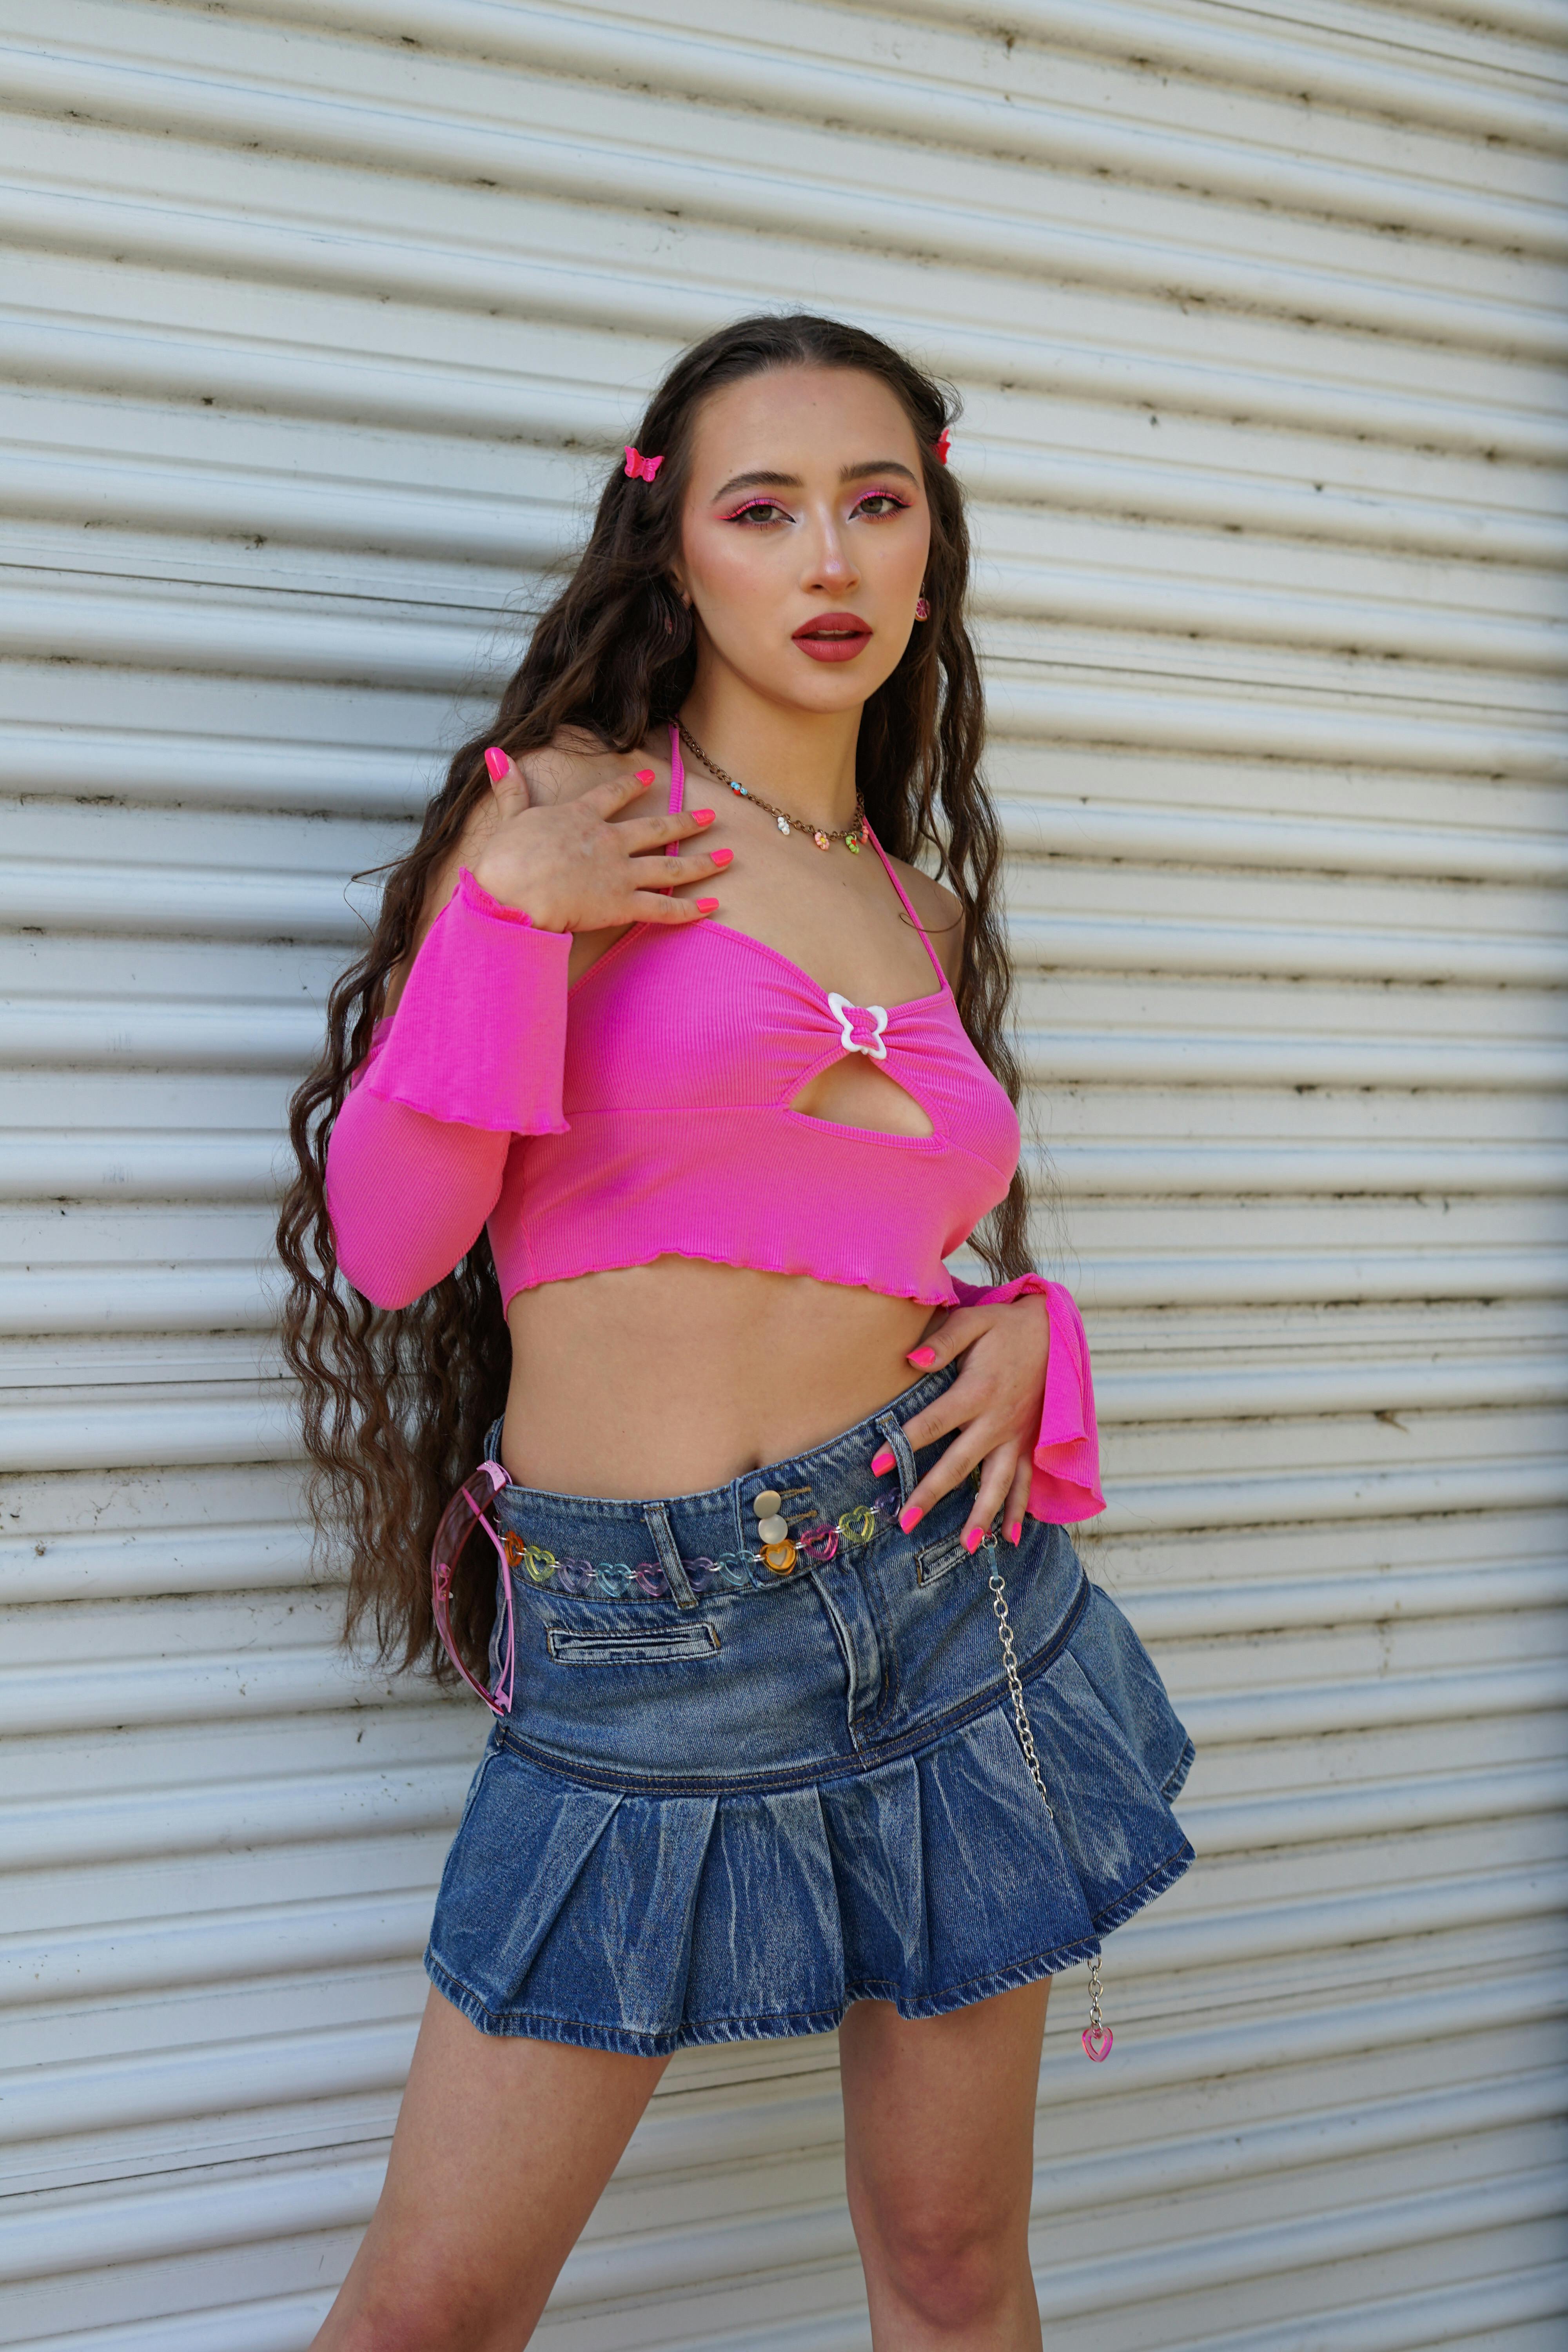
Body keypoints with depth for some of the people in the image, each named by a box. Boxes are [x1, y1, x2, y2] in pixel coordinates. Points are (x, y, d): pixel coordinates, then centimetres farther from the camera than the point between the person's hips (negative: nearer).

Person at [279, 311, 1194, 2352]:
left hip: (949, 1585, 4)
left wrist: (1023, 1336, 1)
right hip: (638, 1635, -4)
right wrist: (509, 922, -14)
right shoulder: (563, 810, -1)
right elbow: (388, 1245, -5)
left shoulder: (920, 905, 12)